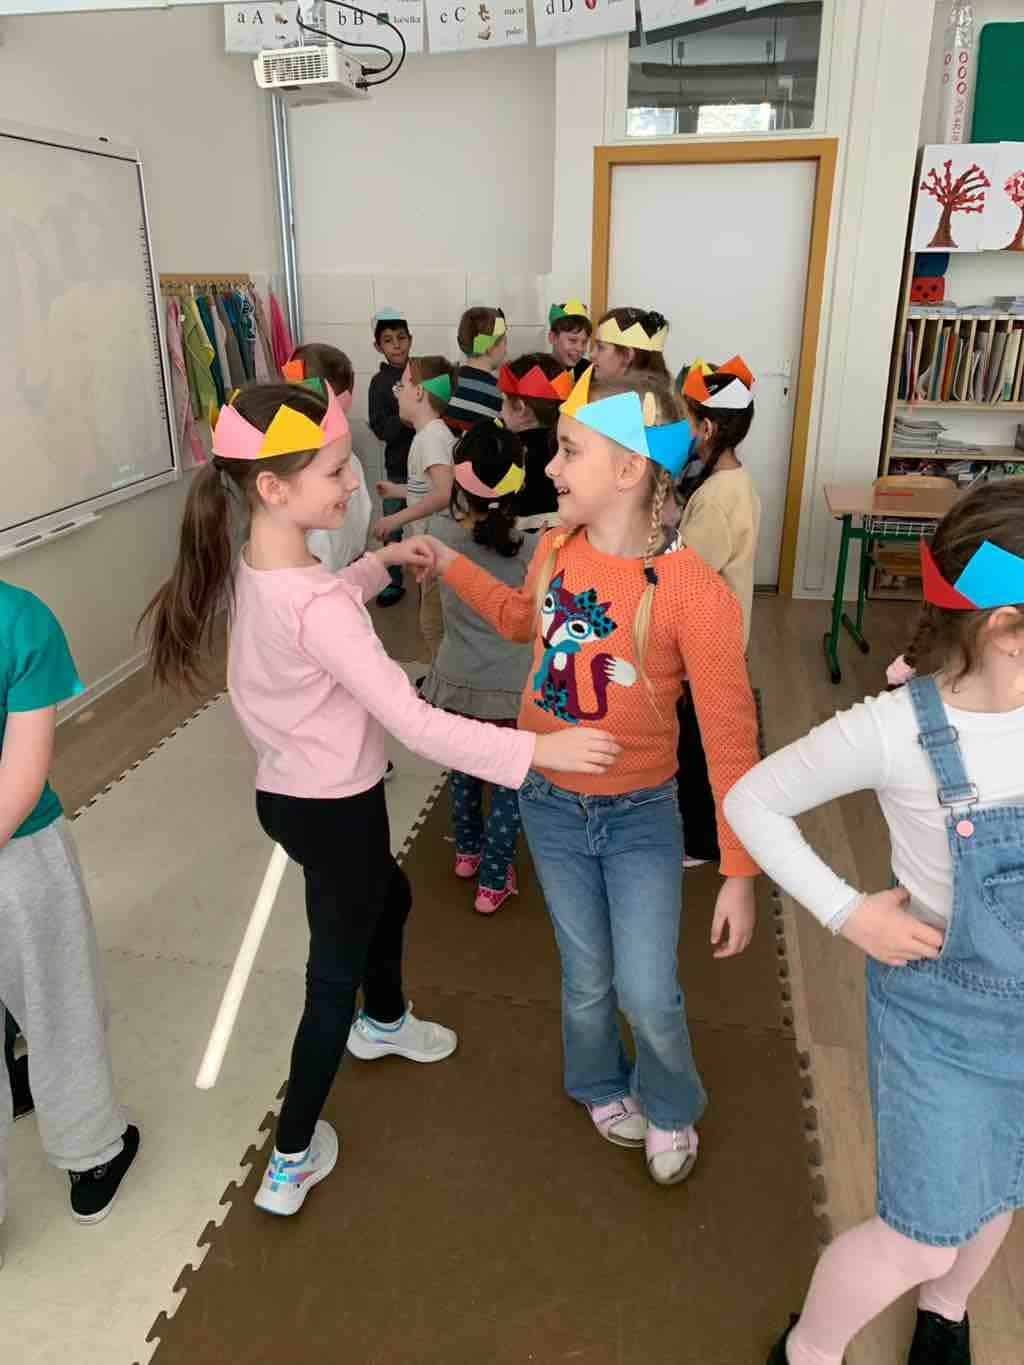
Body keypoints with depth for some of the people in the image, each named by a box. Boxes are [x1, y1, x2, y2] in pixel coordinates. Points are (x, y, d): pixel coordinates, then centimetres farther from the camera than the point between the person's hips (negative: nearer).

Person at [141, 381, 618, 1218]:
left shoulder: (257, 567, -3)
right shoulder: (313, 607, -32)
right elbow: (413, 723, -34)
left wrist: (382, 562, 11)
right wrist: (538, 750, -33)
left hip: (291, 792, 9)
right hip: (332, 807, -9)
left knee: (388, 896, 32)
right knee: (334, 976, 10)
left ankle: (383, 1022, 59)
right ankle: (291, 1162, 27)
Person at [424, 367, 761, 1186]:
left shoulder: (694, 592, -25)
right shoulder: (556, 548, -9)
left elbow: (731, 736, -19)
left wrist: (741, 872, -16)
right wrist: (449, 563, 9)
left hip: (641, 817, -3)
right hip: (550, 806, 4)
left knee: (648, 996, 3)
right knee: (587, 981, 18)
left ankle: (669, 1109, 38)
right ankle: (602, 1090, 50)